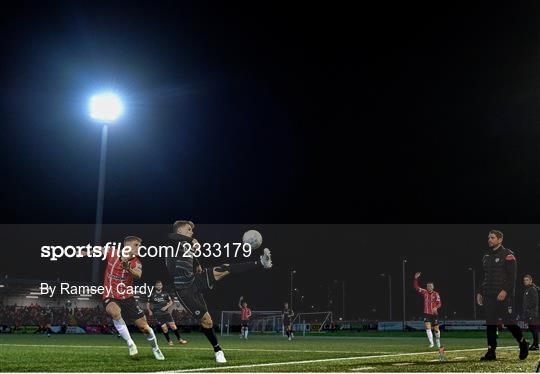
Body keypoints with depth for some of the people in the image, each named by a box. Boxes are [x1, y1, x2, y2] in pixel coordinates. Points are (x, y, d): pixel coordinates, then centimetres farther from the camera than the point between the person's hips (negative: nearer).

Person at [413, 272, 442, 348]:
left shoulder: (436, 294, -3)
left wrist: (436, 308, -32)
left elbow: (439, 303, -11)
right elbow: (416, 287, 0)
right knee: (428, 328, -14)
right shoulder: (424, 292, 3)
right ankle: (431, 343, -11)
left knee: (436, 329, 9)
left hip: (434, 314, -1)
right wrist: (416, 278, -12)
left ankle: (438, 340, 37)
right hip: (426, 314, 1)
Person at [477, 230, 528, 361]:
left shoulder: (507, 255, -5)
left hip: (504, 296, -6)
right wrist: (480, 292, 15)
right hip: (489, 296, 7)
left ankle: (523, 344, 20)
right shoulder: (486, 256, 17)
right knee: (490, 323, 2)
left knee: (509, 322, -3)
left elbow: (512, 276, -12)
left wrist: (505, 291, -22)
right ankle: (491, 352, 5)